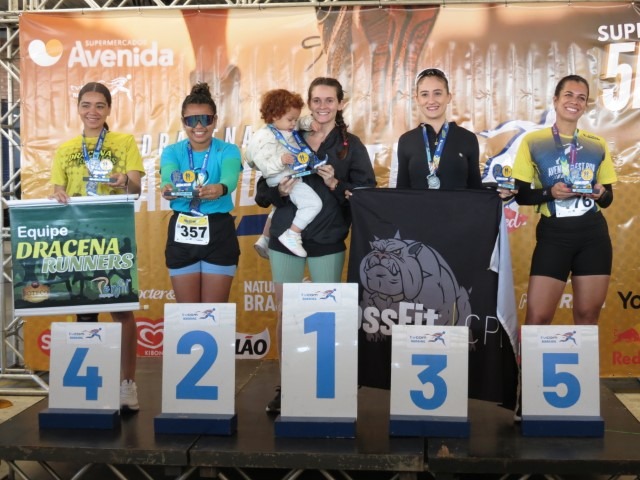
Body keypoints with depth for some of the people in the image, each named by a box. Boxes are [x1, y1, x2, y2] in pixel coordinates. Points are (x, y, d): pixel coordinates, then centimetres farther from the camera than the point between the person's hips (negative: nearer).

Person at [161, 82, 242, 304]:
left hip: (219, 234, -1)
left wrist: (220, 189, -48)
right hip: (182, 236, 2)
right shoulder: (172, 151, 2)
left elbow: (230, 177, -24)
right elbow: (168, 176, -20)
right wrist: (168, 188, -44)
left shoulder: (227, 150, -3)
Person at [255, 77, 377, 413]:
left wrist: (335, 185, -16)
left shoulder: (351, 145, 4)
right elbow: (262, 194, 9)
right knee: (285, 313, 5)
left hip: (328, 242, -2)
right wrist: (279, 190, -12)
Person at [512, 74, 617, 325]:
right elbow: (521, 194, -1)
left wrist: (600, 194, -8)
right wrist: (550, 193, -18)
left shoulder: (597, 144, 9)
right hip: (554, 234, -3)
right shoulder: (533, 142, -1)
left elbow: (608, 198, 14)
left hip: (594, 235, 3)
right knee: (537, 317, -8)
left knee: (588, 315, 8)